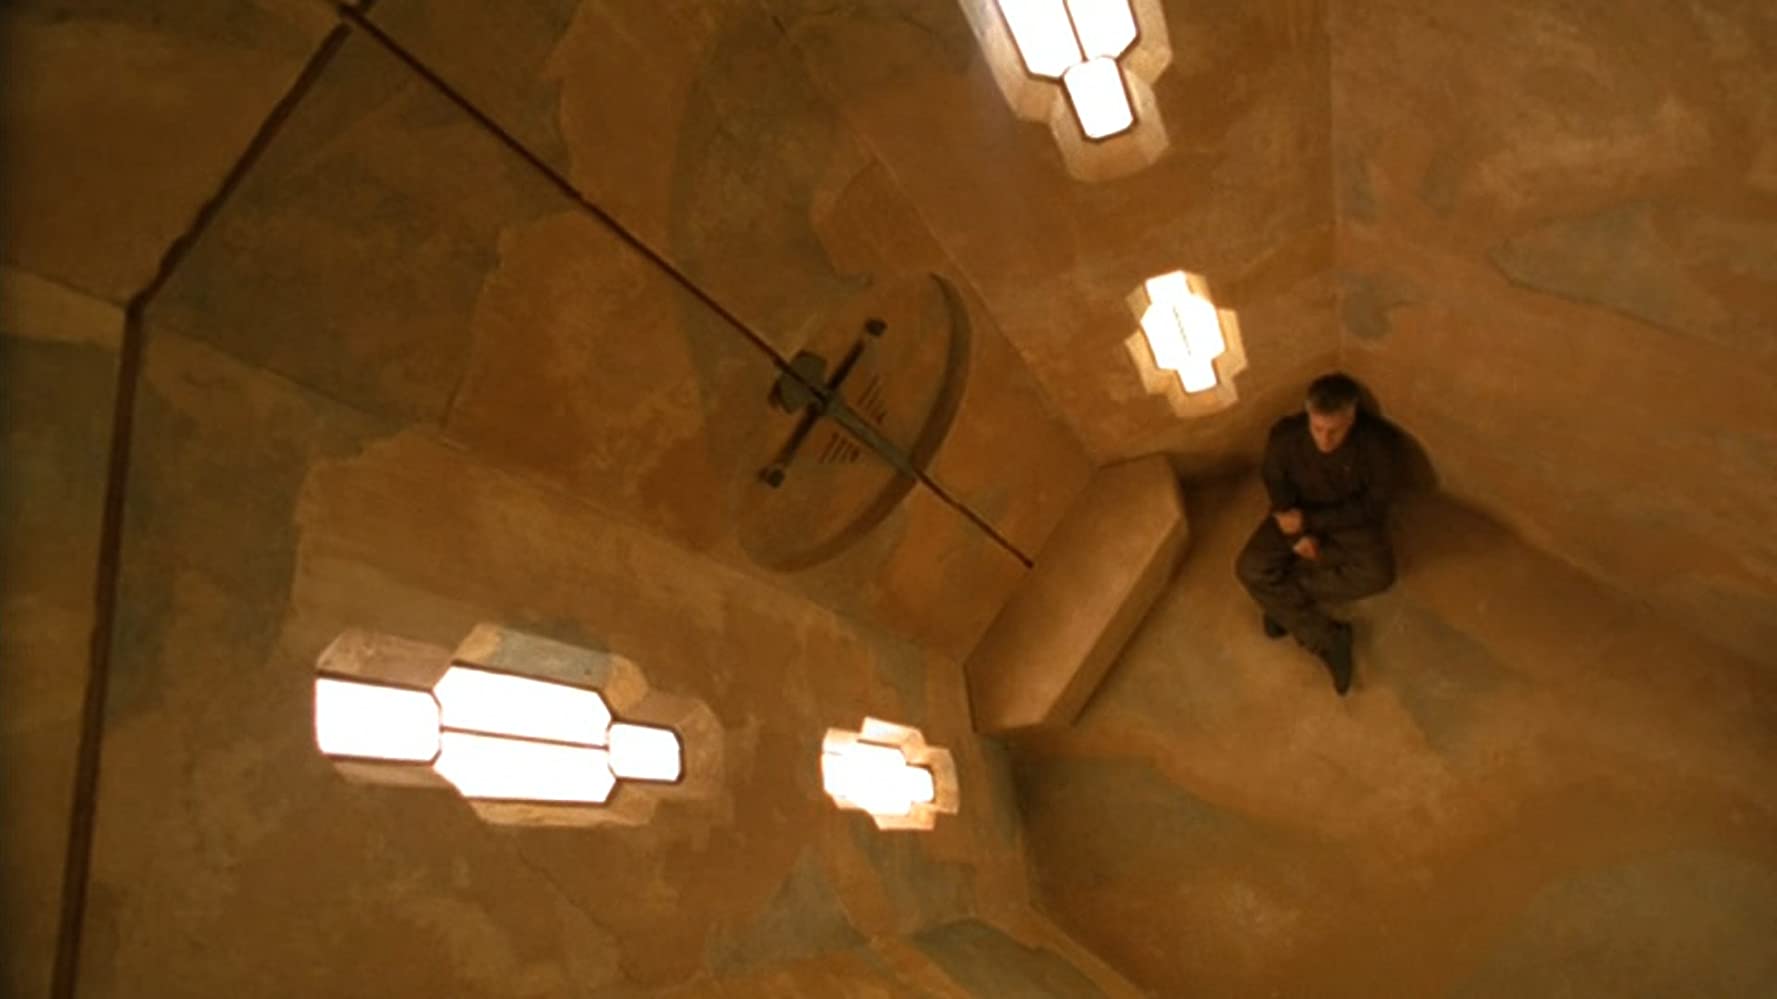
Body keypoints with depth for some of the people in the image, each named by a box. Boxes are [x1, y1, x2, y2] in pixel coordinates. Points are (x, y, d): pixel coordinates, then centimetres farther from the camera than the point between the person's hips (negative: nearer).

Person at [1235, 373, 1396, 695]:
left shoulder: (1374, 441, -25)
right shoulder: (1284, 435, -22)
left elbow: (1374, 507, -17)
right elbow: (1277, 488, -5)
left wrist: (1311, 521, -23)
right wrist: (1297, 535, -18)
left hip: (1351, 519, -1)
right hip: (1298, 517, 1)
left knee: (1378, 574, -29)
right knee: (1250, 568, -24)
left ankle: (1283, 601, -14)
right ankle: (1328, 640, -20)